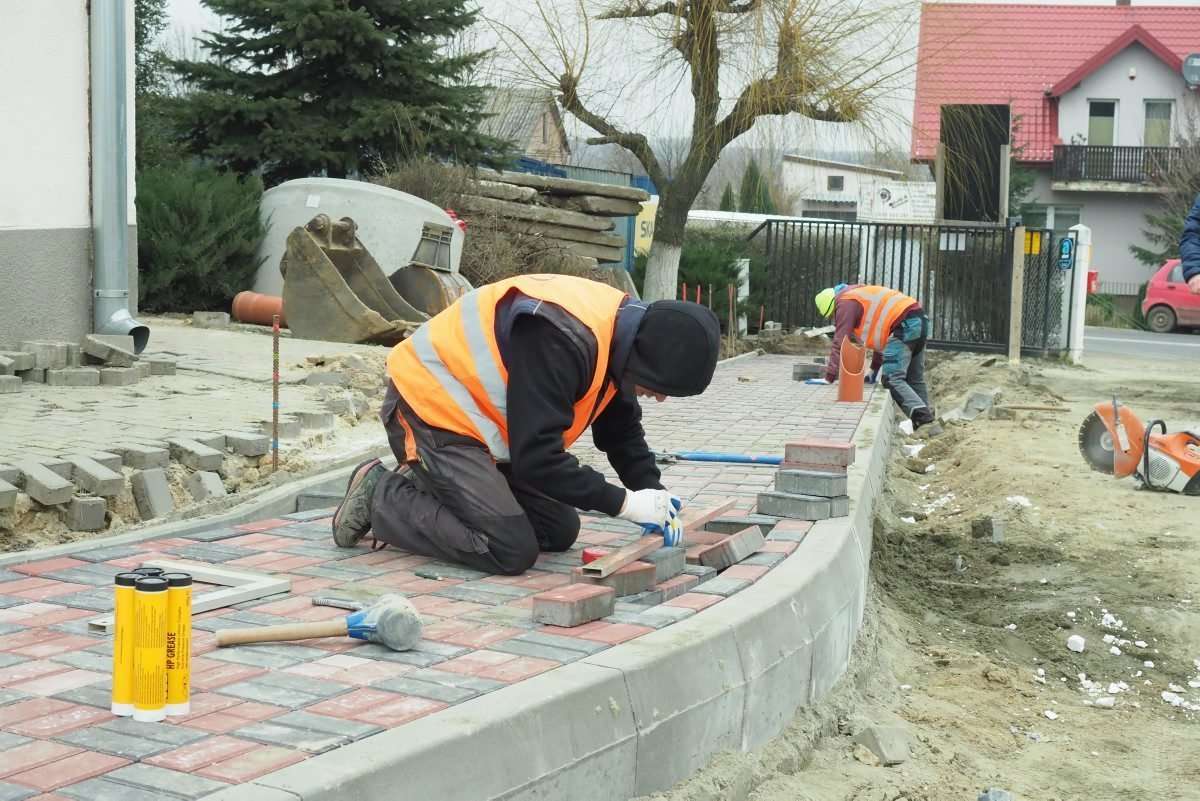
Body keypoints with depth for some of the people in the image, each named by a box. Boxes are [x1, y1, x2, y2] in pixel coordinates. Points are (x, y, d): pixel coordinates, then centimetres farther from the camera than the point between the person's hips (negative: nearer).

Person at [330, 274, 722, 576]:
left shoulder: (620, 329, -2)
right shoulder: (561, 341, -32)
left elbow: (622, 431, 12)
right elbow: (537, 457, -31)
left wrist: (653, 492, -2)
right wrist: (624, 503, -24)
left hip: (476, 415, 10)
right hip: (432, 411, -10)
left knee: (559, 532, 9)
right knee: (512, 551, -17)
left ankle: (424, 488, 13)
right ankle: (380, 495, -4)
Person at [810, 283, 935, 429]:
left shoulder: (845, 303, 2)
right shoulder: (861, 296, 31)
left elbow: (839, 343, -3)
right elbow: (881, 332, 35)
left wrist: (829, 377, -2)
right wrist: (875, 368, 35)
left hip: (904, 325, -10)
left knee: (892, 379, -14)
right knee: (915, 379, 16)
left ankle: (920, 415, -27)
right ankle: (926, 418, 17)